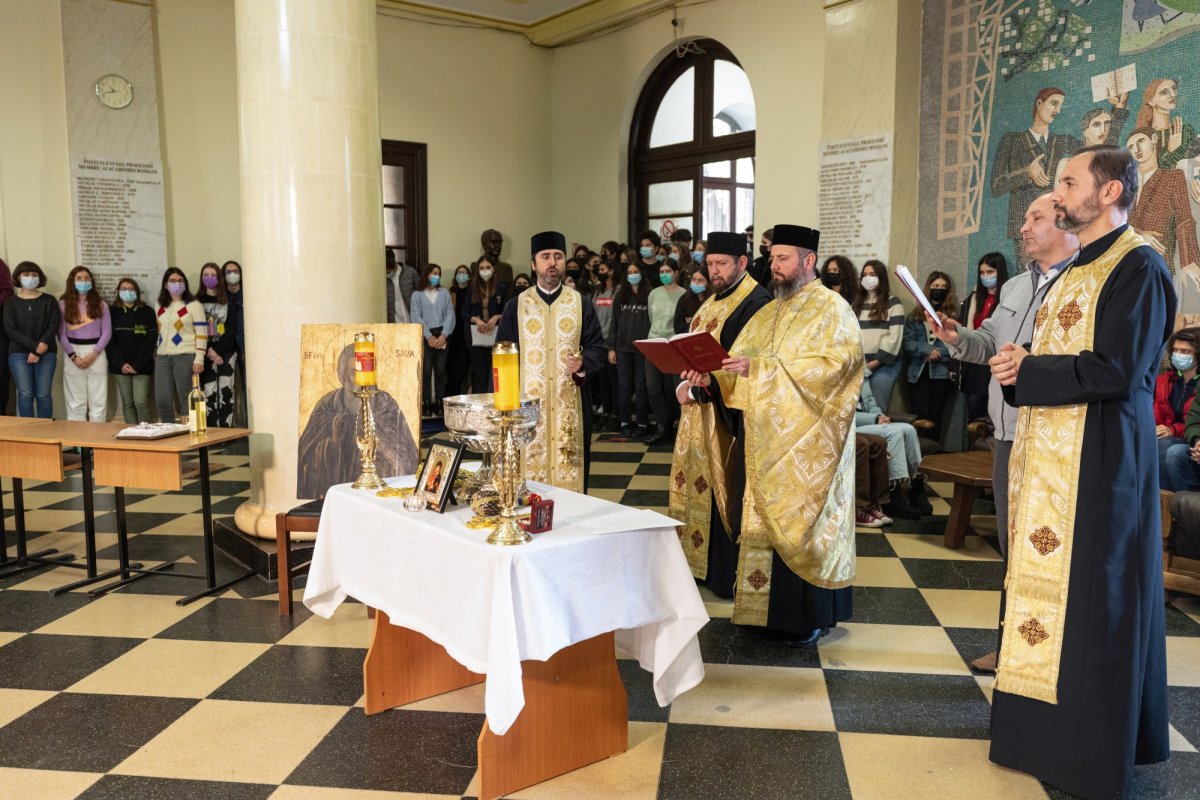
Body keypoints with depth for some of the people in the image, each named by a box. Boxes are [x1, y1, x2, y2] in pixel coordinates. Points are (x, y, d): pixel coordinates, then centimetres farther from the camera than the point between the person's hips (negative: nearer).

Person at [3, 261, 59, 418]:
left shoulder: (49, 301, 8)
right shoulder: (11, 302, 9)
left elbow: (53, 327, -1)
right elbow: (10, 330, -2)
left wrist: (38, 352, -12)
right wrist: (35, 345, -15)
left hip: (46, 354, 0)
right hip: (19, 354, 0)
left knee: (43, 394, -3)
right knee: (25, 394, -5)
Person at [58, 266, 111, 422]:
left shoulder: (100, 304, 7)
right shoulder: (63, 304, 4)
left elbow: (107, 332, 2)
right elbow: (61, 334, 1)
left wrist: (93, 354, -9)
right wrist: (73, 356, -9)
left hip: (96, 352, 1)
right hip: (73, 352, 0)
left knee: (99, 399, 0)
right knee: (75, 400, 2)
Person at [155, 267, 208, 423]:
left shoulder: (193, 305, -1)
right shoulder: (160, 307, 16)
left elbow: (201, 333, -7)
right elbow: (158, 332, 23)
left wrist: (199, 359, -14)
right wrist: (155, 354, 16)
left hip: (185, 357, -5)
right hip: (162, 357, 5)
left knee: (187, 401, -3)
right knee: (162, 401, 1)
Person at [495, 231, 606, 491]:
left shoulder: (582, 304, 6)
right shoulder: (515, 306, 5)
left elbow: (598, 348, 3)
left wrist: (583, 363, -19)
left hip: (570, 404, 0)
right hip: (527, 403, 0)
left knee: (569, 476, 2)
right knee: (528, 476, 0)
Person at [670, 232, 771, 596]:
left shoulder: (756, 303, -15)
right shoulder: (713, 301, 15)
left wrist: (698, 389, -21)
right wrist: (686, 383, 2)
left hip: (730, 415, -9)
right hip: (701, 412, 9)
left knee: (726, 491, -1)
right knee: (701, 485, 14)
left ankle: (730, 576, 11)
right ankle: (702, 562, 27)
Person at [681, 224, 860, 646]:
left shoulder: (832, 310, -7)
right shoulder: (768, 313, 16)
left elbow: (830, 366, -21)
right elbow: (741, 361, 14)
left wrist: (761, 367, -25)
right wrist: (710, 375, -8)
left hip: (807, 444, -7)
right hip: (766, 442, 7)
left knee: (803, 522, -1)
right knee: (768, 521, 10)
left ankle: (810, 615, 11)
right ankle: (771, 604, 20)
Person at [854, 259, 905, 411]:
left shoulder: (892, 303, 2)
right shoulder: (856, 303, 18)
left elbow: (894, 337, -7)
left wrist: (877, 361, -13)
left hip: (884, 365, -4)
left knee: (877, 408, -10)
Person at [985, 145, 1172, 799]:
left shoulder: (1138, 266, -12)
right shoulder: (1074, 272, 17)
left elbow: (1116, 370, -22)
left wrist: (1026, 371, -13)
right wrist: (1019, 366, 1)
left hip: (1097, 456, -9)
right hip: (1049, 451, 9)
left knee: (1089, 591, -1)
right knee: (1049, 579, 13)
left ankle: (1094, 747, 12)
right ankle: (1052, 723, 25)